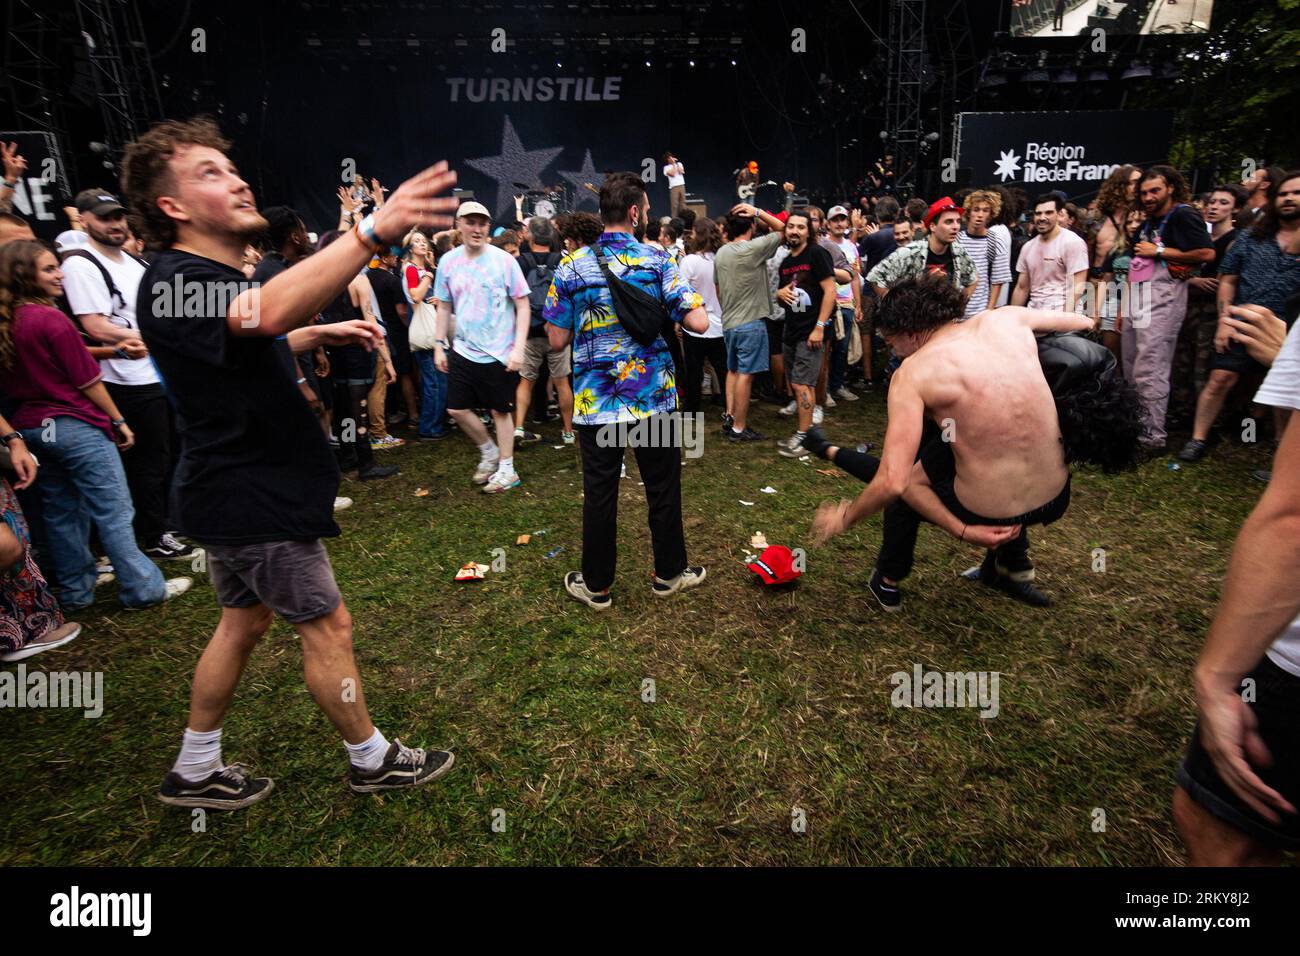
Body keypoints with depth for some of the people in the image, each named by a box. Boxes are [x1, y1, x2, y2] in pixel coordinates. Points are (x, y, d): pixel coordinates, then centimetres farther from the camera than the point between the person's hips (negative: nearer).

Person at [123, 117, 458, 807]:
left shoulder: (207, 278, 12)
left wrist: (321, 334, 16)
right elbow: (267, 312, -45)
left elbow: (246, 345, 32)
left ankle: (194, 772, 36)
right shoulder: (176, 280, -22)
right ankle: (372, 760, 23)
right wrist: (373, 231, -54)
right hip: (253, 497, -10)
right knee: (327, 627, 3)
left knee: (244, 621, 20)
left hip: (236, 489, 10)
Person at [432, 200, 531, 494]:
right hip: (463, 350, 4)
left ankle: (506, 468, 21)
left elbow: (523, 306, -8)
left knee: (500, 410, 6)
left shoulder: (504, 260, -9)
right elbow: (444, 306, 12)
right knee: (457, 408, 8)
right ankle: (489, 452, 31)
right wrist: (439, 345, 9)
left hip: (499, 353, -4)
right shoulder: (448, 261, 2)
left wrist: (518, 348, -15)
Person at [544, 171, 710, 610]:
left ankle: (596, 585, 23)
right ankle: (670, 572, 30)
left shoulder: (572, 266, -2)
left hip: (595, 405, 1)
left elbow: (558, 339, -1)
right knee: (663, 490, 14)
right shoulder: (658, 260, -5)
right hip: (655, 400, -1)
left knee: (600, 493, 10)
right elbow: (699, 322, -12)